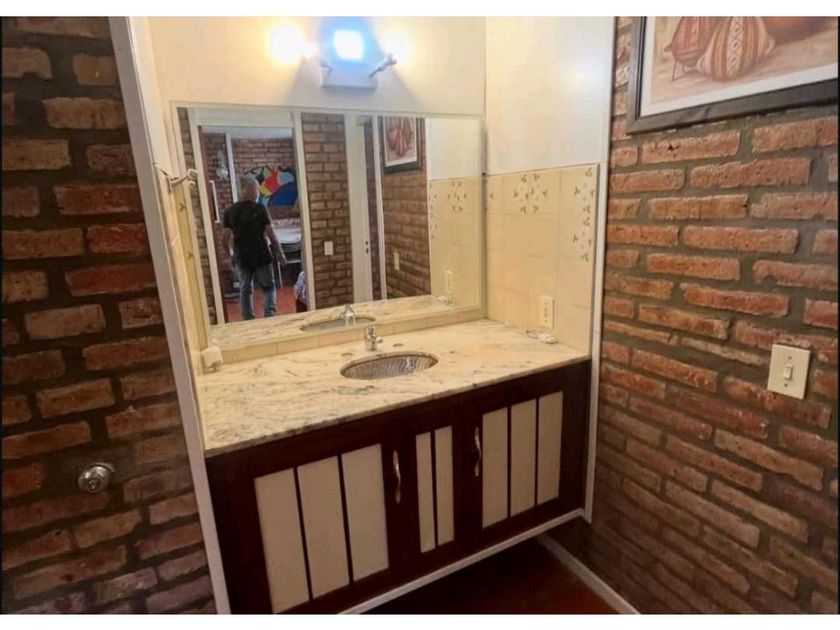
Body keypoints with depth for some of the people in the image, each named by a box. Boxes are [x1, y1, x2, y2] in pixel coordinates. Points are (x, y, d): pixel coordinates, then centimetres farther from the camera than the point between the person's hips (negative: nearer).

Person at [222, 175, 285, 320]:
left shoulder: (230, 211, -1)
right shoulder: (260, 209, -9)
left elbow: (224, 239, -1)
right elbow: (271, 234, -8)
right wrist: (279, 252, 3)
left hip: (241, 258, 3)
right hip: (262, 256, -2)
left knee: (245, 290, 12)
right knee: (269, 288, 11)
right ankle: (270, 317, -1)